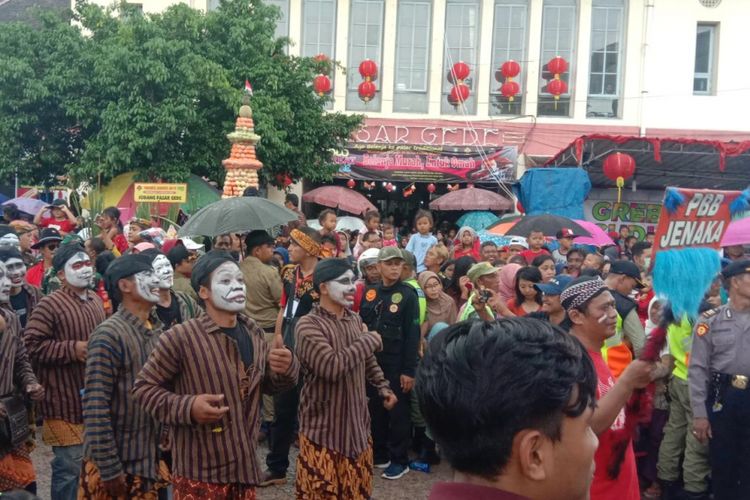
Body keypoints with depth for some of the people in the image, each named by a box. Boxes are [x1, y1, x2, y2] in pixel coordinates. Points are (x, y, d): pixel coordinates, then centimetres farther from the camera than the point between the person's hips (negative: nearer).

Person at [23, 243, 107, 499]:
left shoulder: (96, 300, 12)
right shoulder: (50, 304, -13)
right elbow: (31, 345, -19)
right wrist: (73, 349, -21)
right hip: (66, 401, -8)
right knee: (69, 466, -3)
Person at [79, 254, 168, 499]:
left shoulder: (158, 331, 5)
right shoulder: (109, 335, -17)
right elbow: (96, 407, -19)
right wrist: (110, 469, -18)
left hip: (150, 459, 7)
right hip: (115, 465, -7)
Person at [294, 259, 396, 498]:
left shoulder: (355, 320, 6)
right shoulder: (308, 325, -18)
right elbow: (333, 367, -31)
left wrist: (382, 387, 8)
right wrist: (370, 340, -21)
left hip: (356, 422, 7)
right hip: (324, 428, -6)